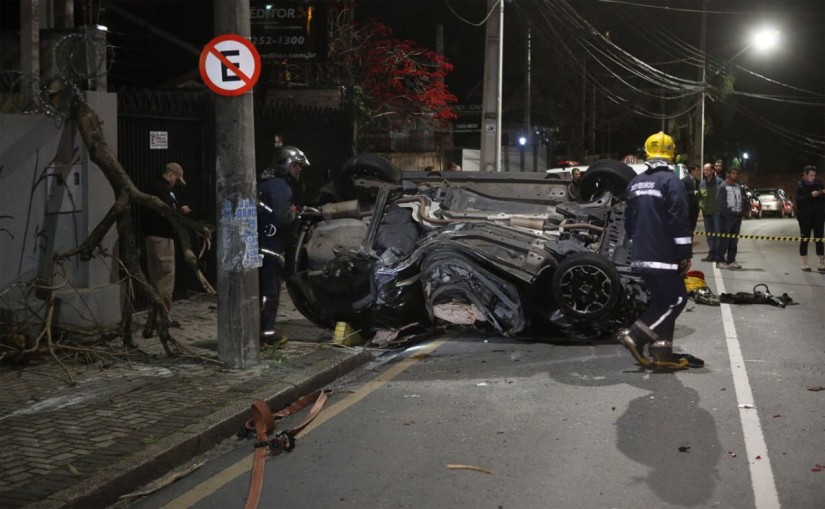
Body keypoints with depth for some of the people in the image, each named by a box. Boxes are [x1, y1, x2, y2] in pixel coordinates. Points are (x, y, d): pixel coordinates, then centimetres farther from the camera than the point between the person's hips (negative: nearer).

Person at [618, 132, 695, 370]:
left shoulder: (635, 183, 14)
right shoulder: (671, 181, -10)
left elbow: (629, 221, 20)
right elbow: (679, 221, -16)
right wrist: (686, 253, -10)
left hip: (641, 256, 8)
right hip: (663, 256, -8)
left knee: (661, 300, 13)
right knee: (676, 299, -1)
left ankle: (662, 353, 10)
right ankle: (636, 335, -12)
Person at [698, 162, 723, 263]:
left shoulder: (719, 181, -4)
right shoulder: (702, 183, 13)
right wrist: (701, 207, 6)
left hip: (717, 212, -6)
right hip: (706, 212, 6)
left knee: (718, 233, -6)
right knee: (709, 234, 9)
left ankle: (719, 254, -3)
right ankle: (712, 254, 15)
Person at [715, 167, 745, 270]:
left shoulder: (739, 187, 16)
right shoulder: (723, 187, -4)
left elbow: (743, 200, 19)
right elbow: (720, 202, -10)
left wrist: (742, 212, 6)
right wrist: (725, 213, -17)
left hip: (737, 216, 7)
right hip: (727, 216, -7)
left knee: (734, 240, 8)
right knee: (724, 240, -8)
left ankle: (731, 260, 14)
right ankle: (720, 261, -6)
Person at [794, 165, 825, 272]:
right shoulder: (800, 186, -1)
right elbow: (799, 200, -13)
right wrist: (811, 195, -24)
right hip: (805, 217, -2)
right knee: (804, 239, 3)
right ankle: (804, 264, 11)